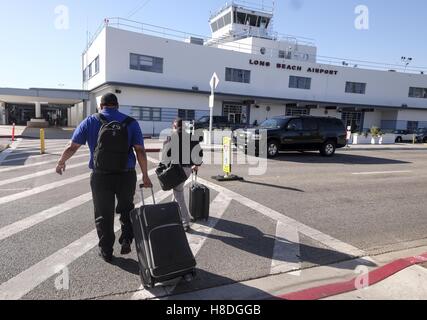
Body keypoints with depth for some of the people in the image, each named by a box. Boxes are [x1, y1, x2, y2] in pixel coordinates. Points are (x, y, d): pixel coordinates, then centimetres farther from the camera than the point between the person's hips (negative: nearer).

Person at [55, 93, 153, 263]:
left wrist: (61, 162, 22)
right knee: (126, 209, 23)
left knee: (103, 214, 14)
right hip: (126, 175, 1)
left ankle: (106, 252, 23)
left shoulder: (90, 122, 2)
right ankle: (126, 239, 9)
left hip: (100, 177, 0)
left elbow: (72, 147, 5)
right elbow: (140, 150, -7)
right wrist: (145, 176, -3)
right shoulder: (131, 123, 1)